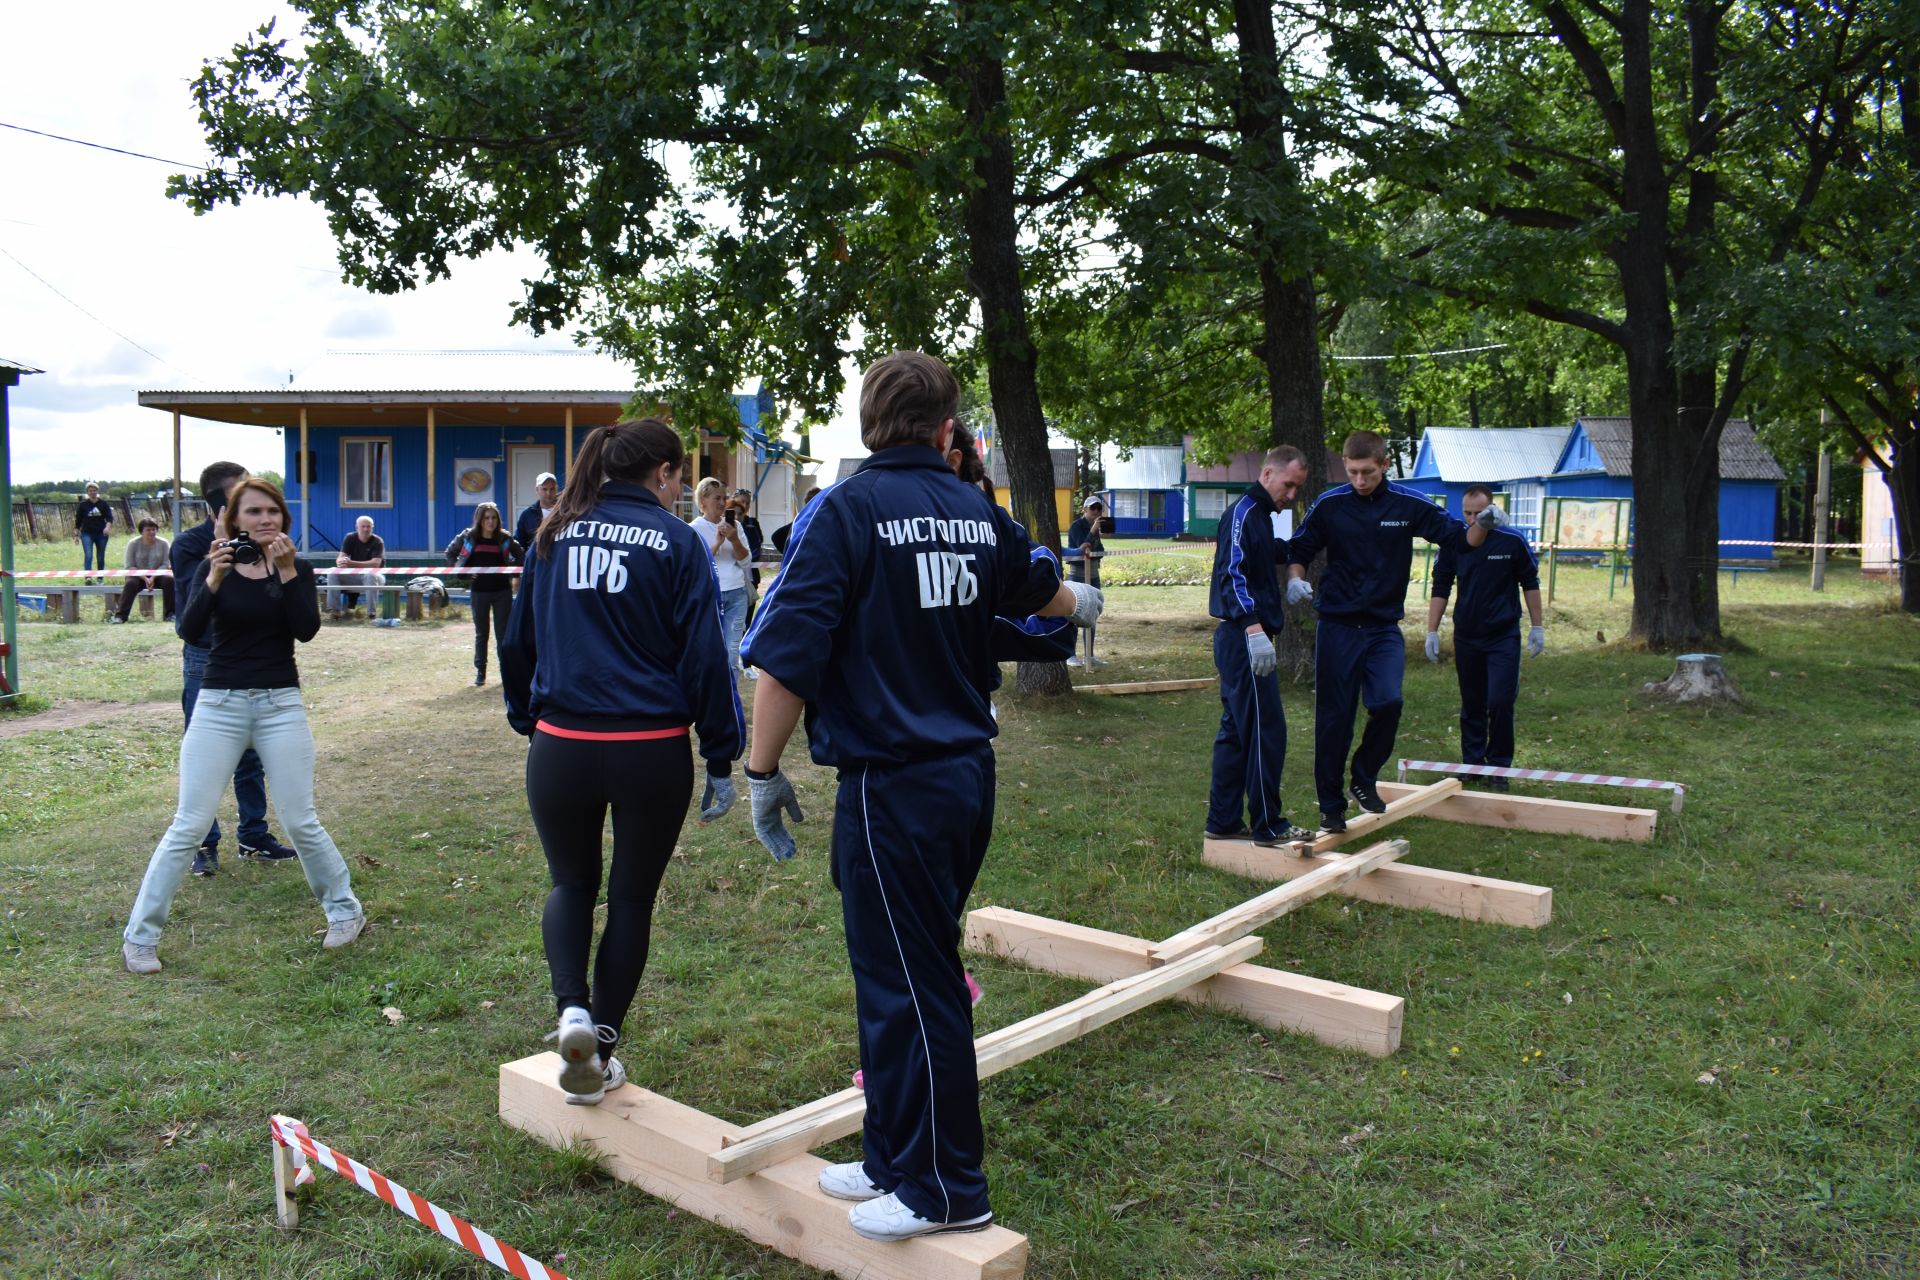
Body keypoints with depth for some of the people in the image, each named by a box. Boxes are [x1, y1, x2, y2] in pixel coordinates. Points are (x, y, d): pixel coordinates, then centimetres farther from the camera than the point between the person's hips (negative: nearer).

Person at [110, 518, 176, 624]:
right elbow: (130, 566, -6)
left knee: (169, 580, -29)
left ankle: (169, 615, -24)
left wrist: (153, 577, -21)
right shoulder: (133, 544, -3)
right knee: (130, 583, -32)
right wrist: (145, 578, -21)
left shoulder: (163, 543, -2)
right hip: (138, 576, -1)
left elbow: (165, 565, -5)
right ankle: (120, 616, -30)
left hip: (157, 575, 1)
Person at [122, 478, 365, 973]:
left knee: (301, 821, 3)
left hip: (280, 705, 0)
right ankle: (139, 936, 10)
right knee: (189, 826, -2)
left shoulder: (296, 570, 3)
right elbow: (190, 630, -13)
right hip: (219, 705, 0)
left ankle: (346, 910, 21)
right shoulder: (214, 567, 2)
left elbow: (307, 630, -13)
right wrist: (214, 580, -26)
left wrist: (286, 571, -20)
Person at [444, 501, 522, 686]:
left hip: (502, 591, 0)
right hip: (478, 591, 0)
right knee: (481, 633, 9)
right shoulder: (468, 537, -1)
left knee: (503, 632, 2)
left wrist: (512, 574, 0)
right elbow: (450, 553, 11)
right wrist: (462, 571, -1)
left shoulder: (504, 538, 0)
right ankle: (480, 671, 17)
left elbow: (519, 556, 14)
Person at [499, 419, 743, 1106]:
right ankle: (597, 1058, 20)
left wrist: (527, 719, 26)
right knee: (631, 898, 14)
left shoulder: (554, 536, 6)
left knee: (571, 884, 22)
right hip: (651, 752, -2)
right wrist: (722, 756, 0)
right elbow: (705, 656, -7)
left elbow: (517, 642, 13)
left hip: (561, 747, 3)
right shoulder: (677, 542, -5)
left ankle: (572, 1007, -3)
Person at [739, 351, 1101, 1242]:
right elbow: (1039, 590, 28)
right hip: (968, 774, 7)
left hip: (890, 787, -7)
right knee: (913, 974, 18)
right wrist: (1081, 602, 51)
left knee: (909, 986, 4)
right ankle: (897, 1161, 32)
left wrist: (764, 773, -6)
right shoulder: (978, 514, 7)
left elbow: (787, 657, -18)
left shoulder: (845, 512, -13)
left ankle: (945, 1192, 18)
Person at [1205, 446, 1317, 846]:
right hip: (1244, 638, -10)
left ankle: (1223, 821, 20)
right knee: (1266, 730, -5)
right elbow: (1232, 574, -23)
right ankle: (1268, 825, 3)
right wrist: (1255, 629, -32)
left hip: (1240, 642, 10)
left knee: (1236, 731, 13)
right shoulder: (1244, 512, -12)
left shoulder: (1258, 514, 18)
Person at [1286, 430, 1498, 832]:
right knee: (1334, 718, 2)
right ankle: (1331, 806, 17)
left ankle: (1364, 777, 8)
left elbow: (1461, 539, 4)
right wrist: (1295, 580, -13)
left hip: (1385, 627, 0)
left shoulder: (1409, 505, -3)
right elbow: (1299, 551, 7)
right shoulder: (1330, 504, -4)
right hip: (1337, 627, 0)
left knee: (1388, 702, -20)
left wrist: (1483, 524, -16)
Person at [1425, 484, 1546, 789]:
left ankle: (1499, 765, 7)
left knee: (1500, 702, -8)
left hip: (1503, 637, -2)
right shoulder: (1453, 543, -2)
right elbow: (1440, 589, 4)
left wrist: (1537, 627, 2)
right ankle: (1472, 761, 21)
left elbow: (1530, 584, 2)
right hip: (1466, 636, 2)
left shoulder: (1513, 541, -7)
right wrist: (1432, 632, 0)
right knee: (1471, 704, 10)